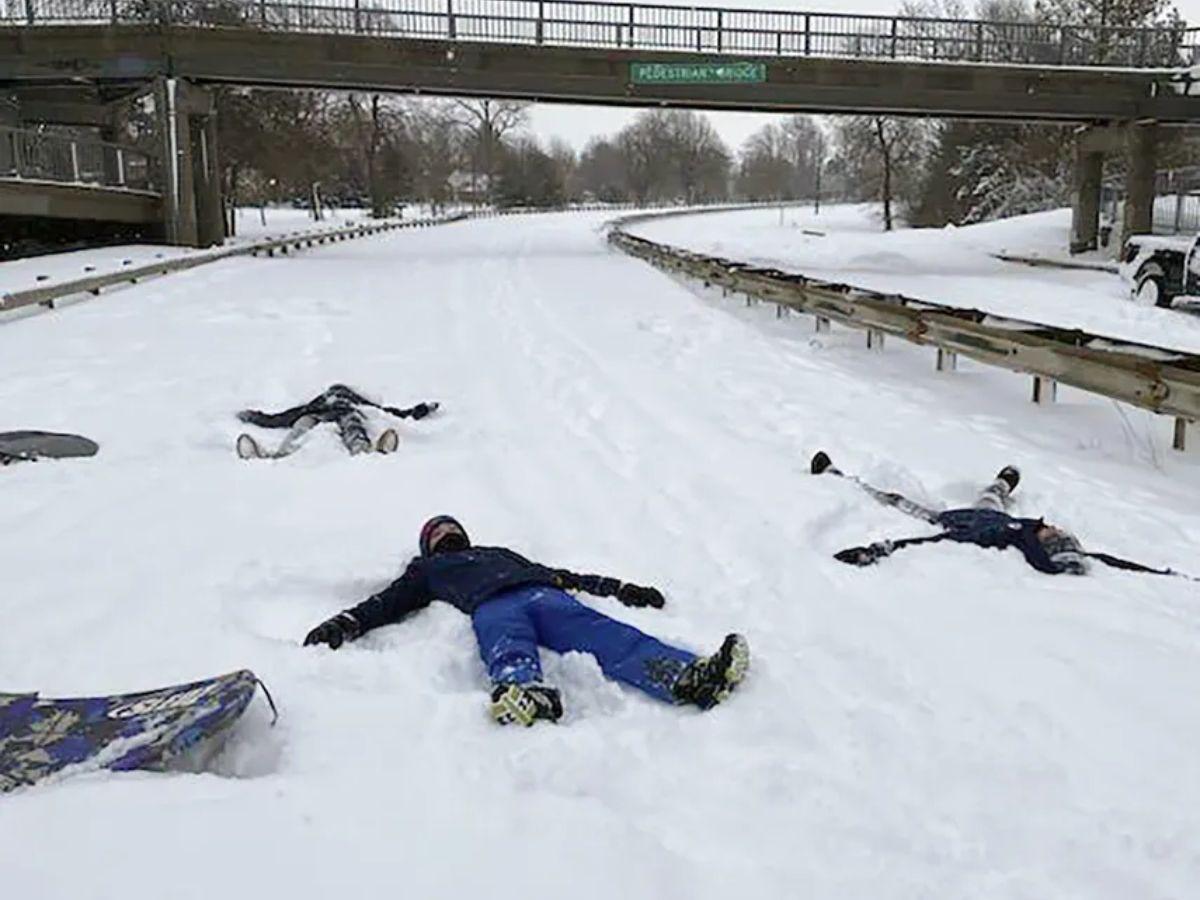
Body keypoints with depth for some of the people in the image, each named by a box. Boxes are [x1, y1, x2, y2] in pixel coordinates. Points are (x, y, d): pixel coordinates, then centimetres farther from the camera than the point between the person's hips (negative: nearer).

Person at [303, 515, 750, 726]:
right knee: (509, 650, -40)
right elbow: (386, 604, 22)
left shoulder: (501, 553, 44)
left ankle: (688, 676, -53)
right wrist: (344, 624, 2)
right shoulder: (428, 569, 38)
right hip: (491, 606, -2)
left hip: (542, 594, 2)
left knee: (609, 638, -28)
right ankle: (524, 693, -73)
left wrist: (619, 588, 25)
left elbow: (564, 575, 36)